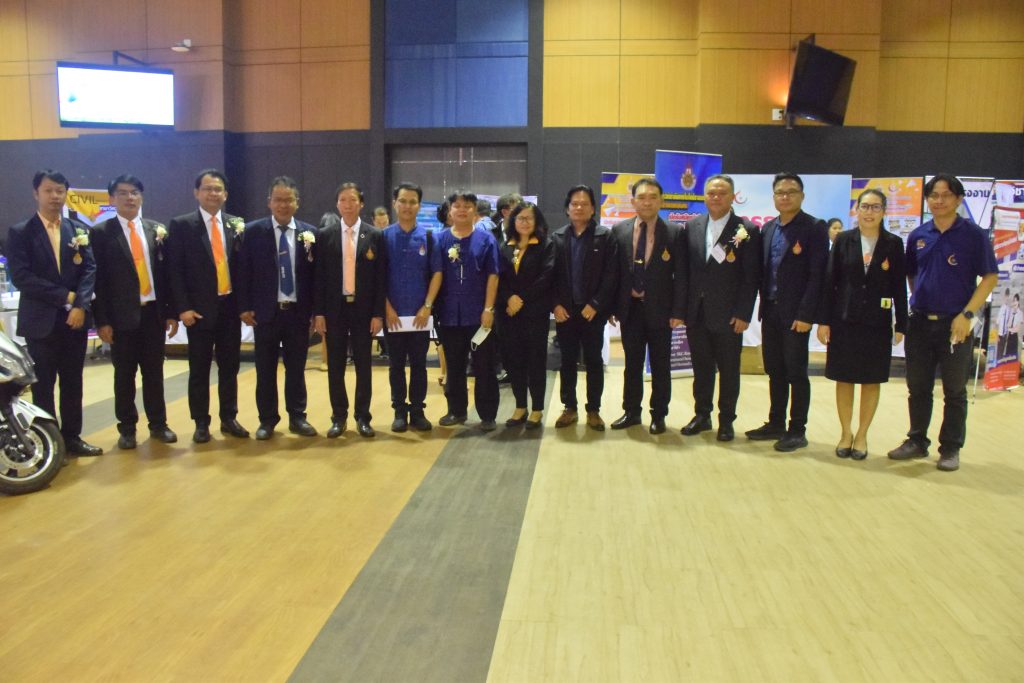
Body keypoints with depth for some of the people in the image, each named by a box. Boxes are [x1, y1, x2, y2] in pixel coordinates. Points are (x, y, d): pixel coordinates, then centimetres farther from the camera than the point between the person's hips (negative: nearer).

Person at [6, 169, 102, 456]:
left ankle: (71, 436, 19)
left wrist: (80, 304, -14)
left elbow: (90, 269, 1)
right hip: (40, 320, -3)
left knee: (73, 382, 9)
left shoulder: (79, 230, 10)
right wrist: (65, 296, -15)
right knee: (43, 385, 4)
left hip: (75, 318, 3)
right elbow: (20, 276, -11)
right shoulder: (20, 232, -1)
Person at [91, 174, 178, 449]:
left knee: (154, 371, 10)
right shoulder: (101, 233, -1)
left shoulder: (157, 230, 8)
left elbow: (166, 272, 8)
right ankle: (127, 429, 19)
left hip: (154, 312, 3)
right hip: (121, 315, -2)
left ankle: (158, 424, 21)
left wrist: (172, 312, 4)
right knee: (124, 374, 7)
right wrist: (102, 320, -9)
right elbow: (98, 279, -4)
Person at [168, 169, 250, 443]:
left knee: (229, 367, 10)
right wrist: (183, 307, -12)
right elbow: (175, 270, -5)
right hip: (200, 308, -3)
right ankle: (201, 423, 16)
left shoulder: (237, 225, 7)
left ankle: (229, 418, 21)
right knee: (199, 369, 6)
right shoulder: (181, 225, -2)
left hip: (230, 306, 3)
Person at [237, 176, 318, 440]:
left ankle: (297, 418, 20)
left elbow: (315, 273, 3)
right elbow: (244, 271, 0)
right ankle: (267, 419, 19)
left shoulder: (309, 233, 3)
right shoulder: (253, 231, -1)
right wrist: (245, 307, -5)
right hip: (265, 312, -1)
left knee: (296, 368, 9)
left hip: (298, 312, 1)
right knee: (265, 369, 8)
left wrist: (316, 309, 0)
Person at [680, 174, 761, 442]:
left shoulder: (747, 231, -4)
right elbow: (686, 268, 8)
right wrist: (682, 307, 3)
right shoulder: (692, 227, 7)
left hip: (728, 316, -3)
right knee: (701, 368, 12)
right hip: (696, 313, 3)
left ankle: (726, 420, 19)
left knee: (729, 370, 7)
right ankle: (702, 416, 25)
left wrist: (743, 314, -11)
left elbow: (751, 277, -6)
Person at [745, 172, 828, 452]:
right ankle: (775, 424, 23)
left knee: (796, 373, 1)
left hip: (795, 313, -6)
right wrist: (764, 305, 2)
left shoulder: (814, 228, -6)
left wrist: (805, 314, -16)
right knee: (774, 371, 12)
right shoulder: (768, 229, 13)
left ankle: (797, 431, 10)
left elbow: (817, 275, -12)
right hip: (770, 311, 6)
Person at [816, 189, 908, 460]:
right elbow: (829, 281, 1)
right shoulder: (843, 240, 1)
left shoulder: (893, 244, 2)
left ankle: (862, 435, 19)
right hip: (844, 320, 0)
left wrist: (901, 325, -1)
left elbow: (899, 287, 2)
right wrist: (823, 321, -3)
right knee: (844, 379, 6)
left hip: (877, 323, 0)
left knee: (872, 381, 6)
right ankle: (845, 432, 19)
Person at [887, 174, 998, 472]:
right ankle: (917, 441, 23)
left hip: (955, 324, -4)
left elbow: (990, 277, -6)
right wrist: (917, 301, 8)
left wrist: (967, 314, -14)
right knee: (918, 387, 11)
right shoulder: (918, 236, 6)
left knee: (954, 391, 6)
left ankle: (951, 449, 17)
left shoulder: (973, 234, -5)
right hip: (919, 322, 4)